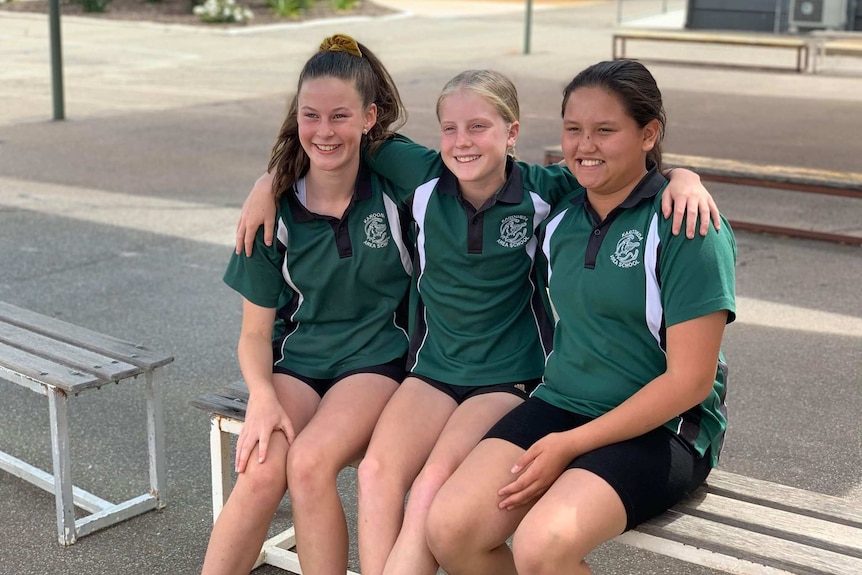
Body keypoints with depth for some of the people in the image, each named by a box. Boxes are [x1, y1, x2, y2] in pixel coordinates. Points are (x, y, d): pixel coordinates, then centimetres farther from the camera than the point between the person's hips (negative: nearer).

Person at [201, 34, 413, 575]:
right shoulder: (278, 212, -2)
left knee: (310, 464, -29)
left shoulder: (397, 189, -6)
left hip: (376, 360, -2)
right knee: (261, 469, -27)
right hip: (296, 361, 2)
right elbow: (256, 330, 1)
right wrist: (262, 396, -15)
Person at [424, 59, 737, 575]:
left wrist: (570, 444, -16)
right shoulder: (560, 218, 9)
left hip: (661, 430, -5)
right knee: (449, 529, -17)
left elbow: (690, 381, -14)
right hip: (559, 404, 6)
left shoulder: (685, 227, -11)